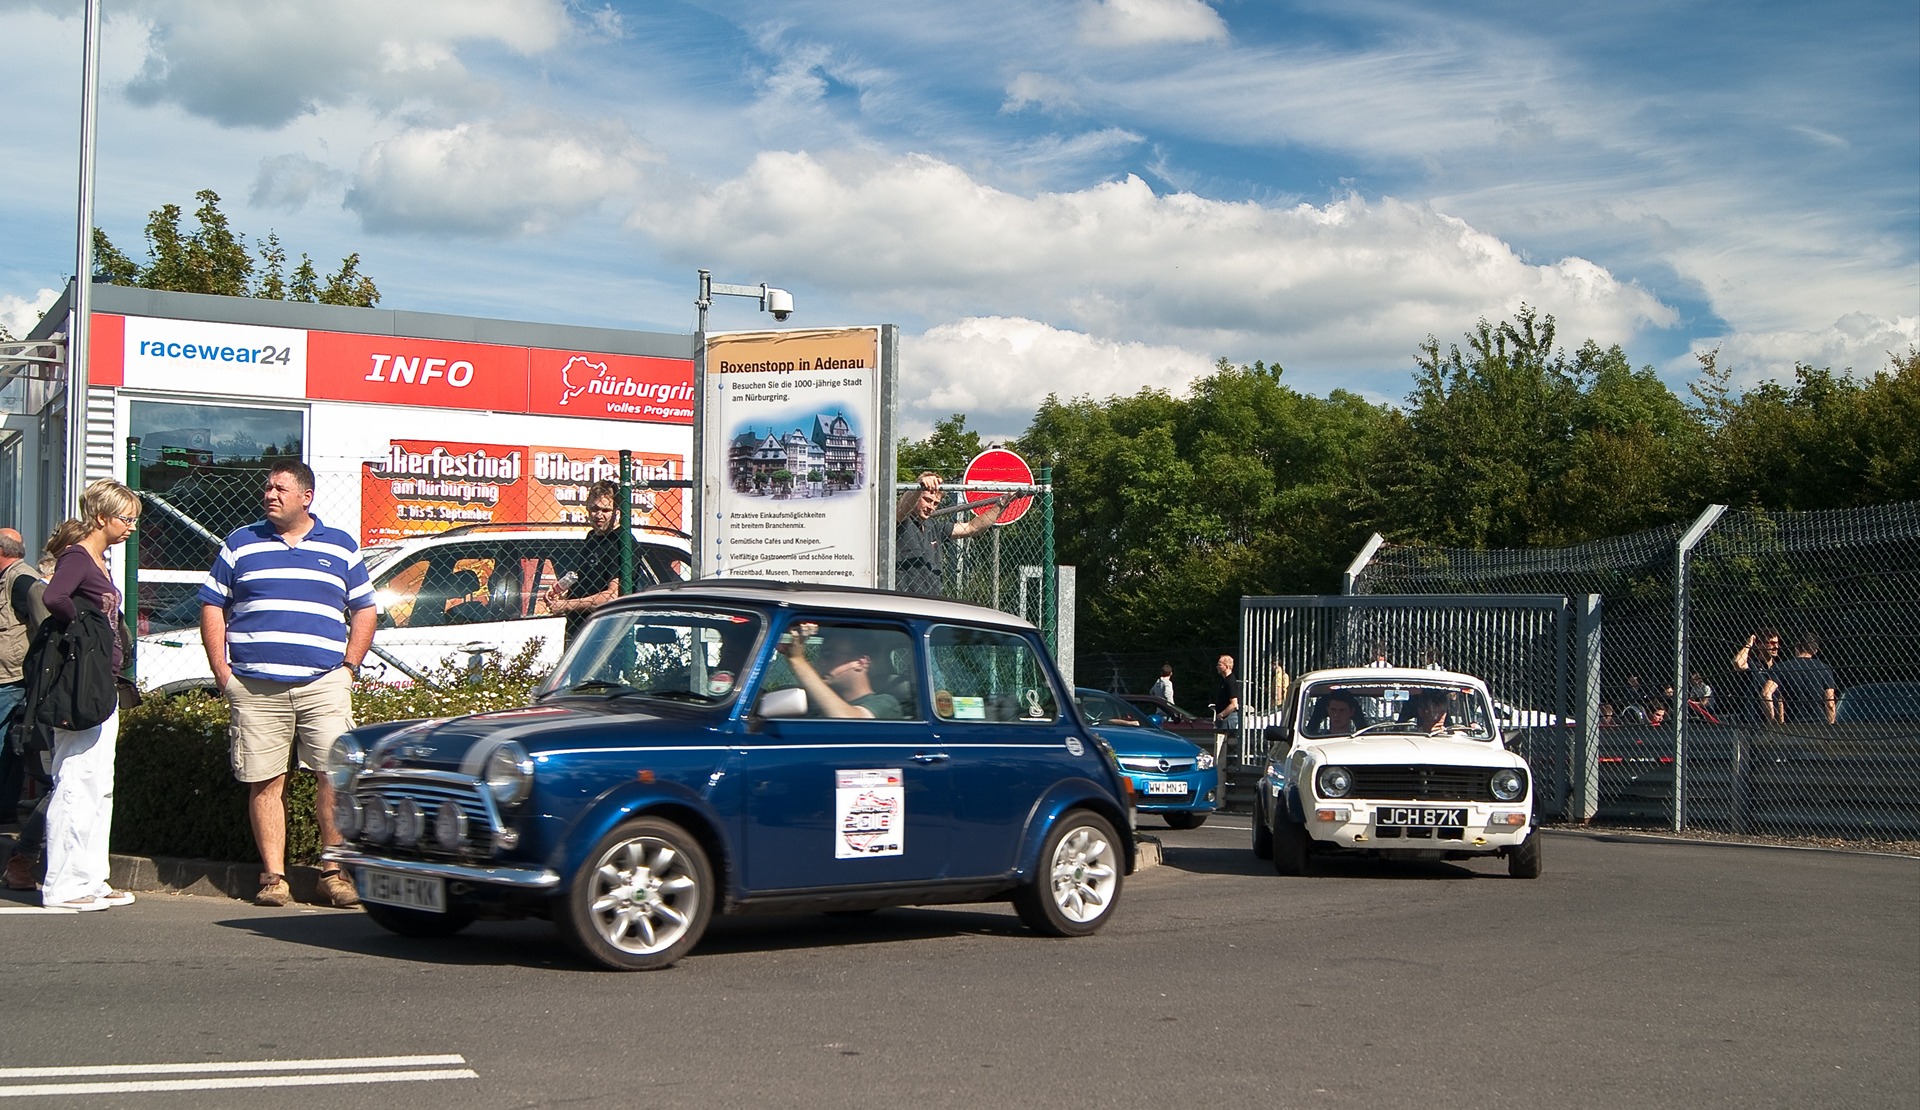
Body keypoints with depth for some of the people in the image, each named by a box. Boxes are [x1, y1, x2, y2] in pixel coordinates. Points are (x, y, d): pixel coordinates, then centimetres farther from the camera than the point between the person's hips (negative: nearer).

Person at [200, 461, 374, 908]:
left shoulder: (341, 548, 13)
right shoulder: (240, 545, 12)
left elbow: (364, 611, 16)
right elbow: (212, 609, 12)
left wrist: (348, 667, 5)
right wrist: (222, 673, 2)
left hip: (323, 685, 0)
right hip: (255, 687, 0)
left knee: (335, 776, -7)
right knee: (265, 783, 1)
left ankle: (335, 872, 1)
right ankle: (273, 876, 6)